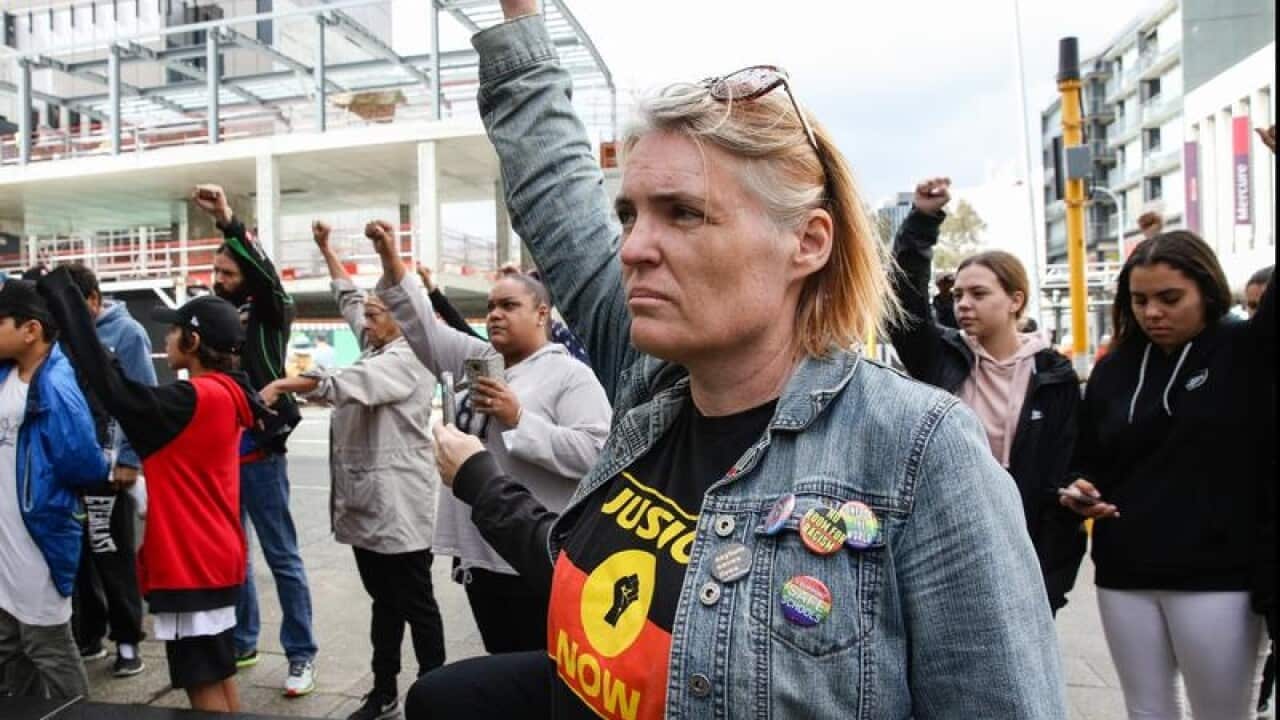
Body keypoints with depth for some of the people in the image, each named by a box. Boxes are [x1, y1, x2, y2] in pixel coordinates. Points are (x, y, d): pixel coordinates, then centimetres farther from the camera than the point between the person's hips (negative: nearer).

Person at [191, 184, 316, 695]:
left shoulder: (268, 314, -3)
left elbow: (267, 274, -23)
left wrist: (228, 221, -31)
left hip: (260, 456, -5)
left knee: (282, 558, 2)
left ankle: (301, 654, 11)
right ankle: (241, 643, 31)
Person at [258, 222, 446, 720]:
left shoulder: (407, 360, -13)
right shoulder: (376, 352, 15)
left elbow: (346, 382, -28)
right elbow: (349, 297, 26)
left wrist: (283, 384, -30)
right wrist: (326, 249, 30)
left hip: (398, 504, -9)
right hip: (366, 501, 9)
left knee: (416, 605, 0)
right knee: (384, 603, 16)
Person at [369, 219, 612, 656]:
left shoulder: (571, 375, -8)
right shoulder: (477, 361, 12)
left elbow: (595, 453, -19)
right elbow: (422, 327, 8)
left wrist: (518, 418, -21)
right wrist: (392, 262, -3)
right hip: (478, 553, 7)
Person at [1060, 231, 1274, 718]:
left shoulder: (1247, 351, -4)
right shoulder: (1114, 368, 6)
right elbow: (1086, 459, 12)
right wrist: (1080, 489, -7)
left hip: (1217, 576, -3)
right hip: (1124, 575, 4)